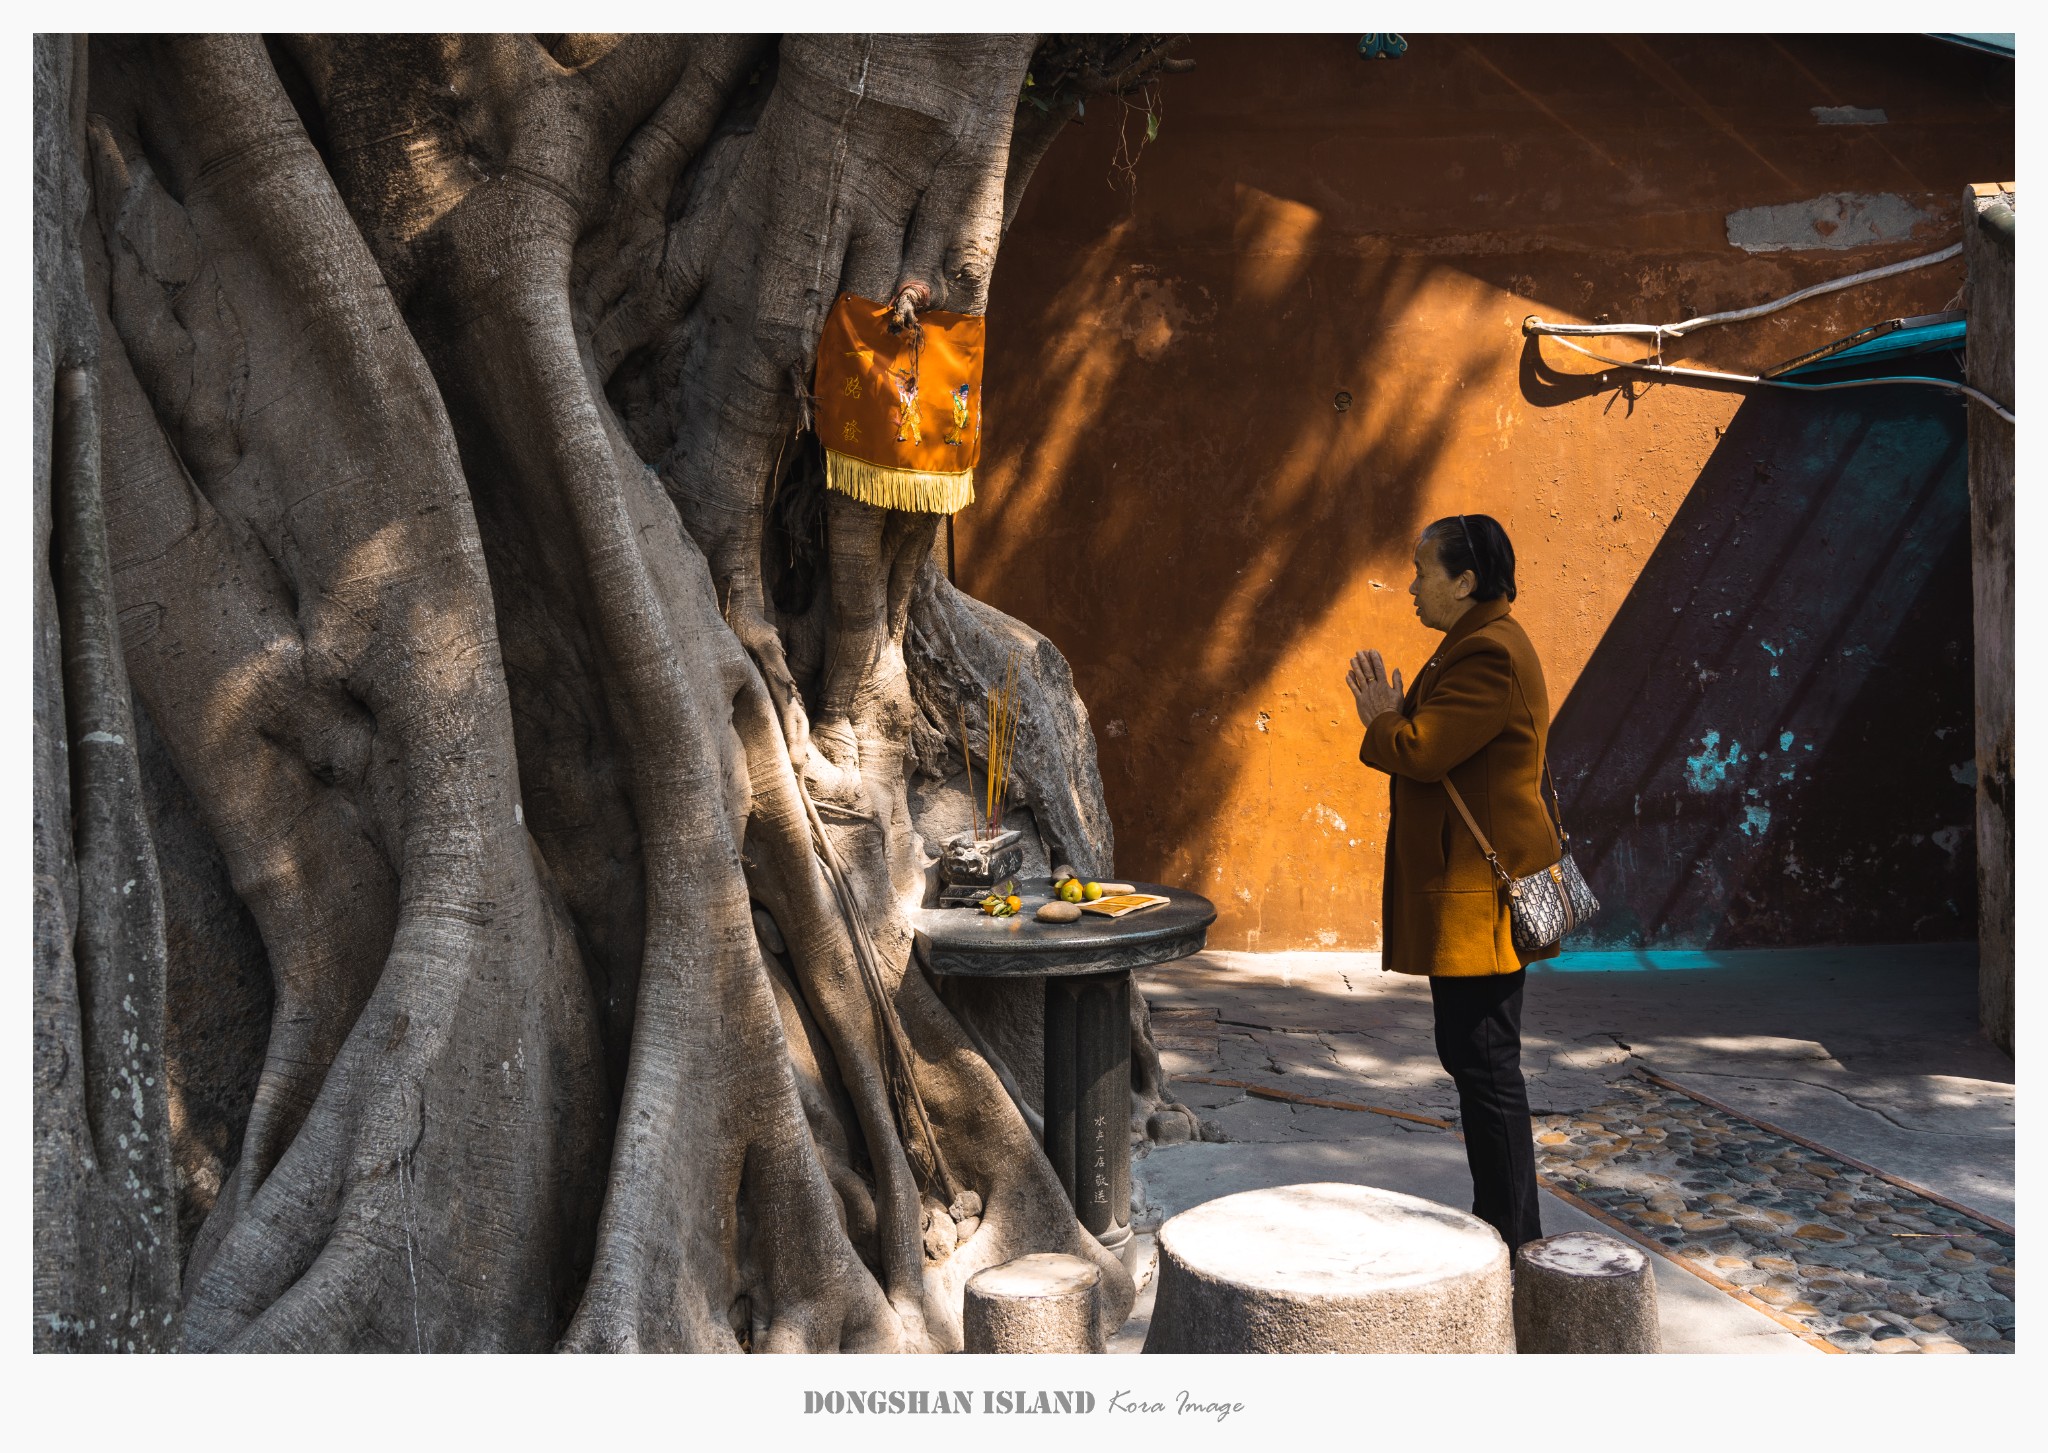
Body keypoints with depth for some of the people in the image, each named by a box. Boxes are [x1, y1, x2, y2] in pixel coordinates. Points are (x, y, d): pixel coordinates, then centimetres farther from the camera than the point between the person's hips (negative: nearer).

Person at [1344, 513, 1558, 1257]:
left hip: (1479, 895, -11)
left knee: (1483, 1060, -4)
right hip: (1465, 891, 11)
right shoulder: (1477, 645, 18)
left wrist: (1379, 718, -4)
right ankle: (1501, 1225, 28)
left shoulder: (1490, 654, -18)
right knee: (1477, 1057, 17)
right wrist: (1393, 712, 6)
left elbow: (1421, 751, -22)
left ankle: (1511, 1242, 6)